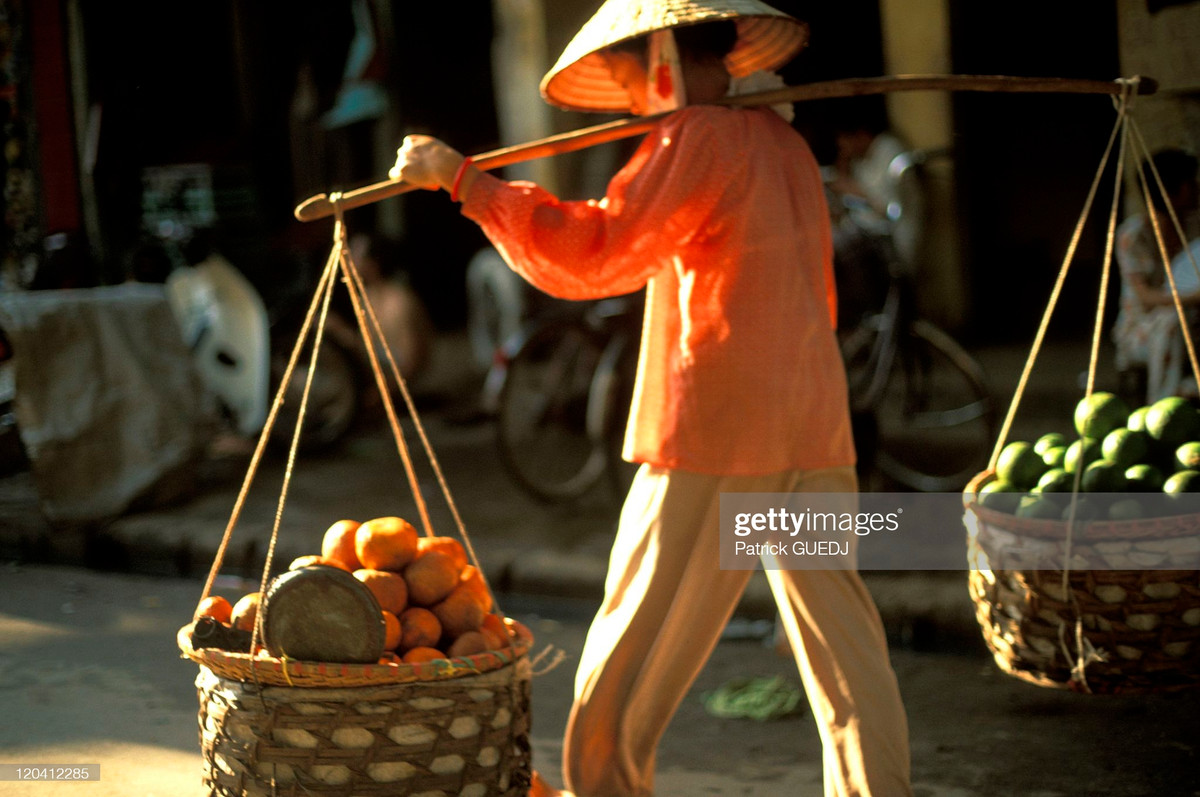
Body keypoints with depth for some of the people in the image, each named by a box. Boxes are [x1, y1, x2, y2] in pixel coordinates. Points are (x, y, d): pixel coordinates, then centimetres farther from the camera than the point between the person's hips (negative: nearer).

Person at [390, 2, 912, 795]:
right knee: (844, 648, 11)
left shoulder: (696, 139, -8)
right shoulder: (785, 143, 15)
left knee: (628, 664, 0)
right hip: (816, 435, 8)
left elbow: (590, 254, -17)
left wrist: (462, 178, -13)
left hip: (719, 434, -8)